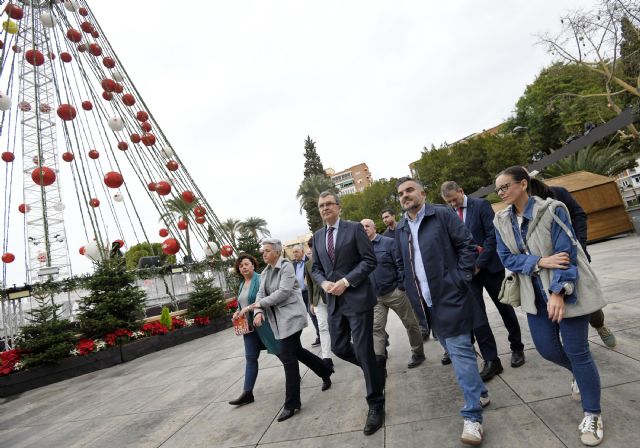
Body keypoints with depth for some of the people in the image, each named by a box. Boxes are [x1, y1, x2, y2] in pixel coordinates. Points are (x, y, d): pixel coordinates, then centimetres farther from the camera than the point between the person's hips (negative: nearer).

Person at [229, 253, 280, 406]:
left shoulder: (260, 279, -12)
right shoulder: (242, 284, 13)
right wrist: (237, 312, 5)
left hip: (263, 323, -7)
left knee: (278, 349, 7)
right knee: (250, 358, 6)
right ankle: (247, 393, 10)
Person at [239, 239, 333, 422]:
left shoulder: (286, 266, -12)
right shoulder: (265, 272, 12)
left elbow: (283, 292, -22)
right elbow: (261, 294, 5)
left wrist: (258, 304, -20)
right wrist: (258, 312, -15)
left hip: (291, 316, -9)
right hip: (279, 319, 9)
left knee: (287, 356, -7)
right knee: (296, 351, 19)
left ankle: (292, 403, 5)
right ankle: (326, 372, 41)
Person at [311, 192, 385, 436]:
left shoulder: (354, 228, -4)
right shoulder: (317, 236, 12)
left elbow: (370, 260, -9)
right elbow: (316, 267, 15)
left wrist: (346, 281, -17)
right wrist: (324, 283, -7)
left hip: (357, 297, -6)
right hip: (334, 300, 6)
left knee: (363, 351, -3)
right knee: (339, 348, 11)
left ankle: (376, 405, 16)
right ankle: (374, 369, 41)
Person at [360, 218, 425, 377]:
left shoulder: (389, 242, -7)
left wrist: (401, 286, -14)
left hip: (394, 292, -3)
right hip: (375, 297, 3)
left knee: (410, 324, 11)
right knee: (376, 328, -4)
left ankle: (418, 353, 31)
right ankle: (379, 364, 0)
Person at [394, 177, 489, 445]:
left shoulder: (442, 215, -6)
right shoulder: (400, 229, 10)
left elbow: (467, 244, -8)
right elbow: (401, 262, 19)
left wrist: (461, 278, -13)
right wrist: (411, 288, 10)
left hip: (450, 295, -6)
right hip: (426, 300, 6)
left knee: (459, 350, -7)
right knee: (452, 348, 17)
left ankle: (472, 416, 2)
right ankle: (478, 392, 37)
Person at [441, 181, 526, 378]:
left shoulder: (481, 205, -5)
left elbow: (493, 235, -12)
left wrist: (479, 263, -16)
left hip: (489, 266, -2)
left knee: (505, 308, 12)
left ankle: (517, 349, 34)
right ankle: (491, 360, 6)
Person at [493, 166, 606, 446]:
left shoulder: (552, 209, -15)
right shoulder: (501, 221, 0)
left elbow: (566, 252, -17)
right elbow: (507, 258, -3)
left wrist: (558, 293, -21)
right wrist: (540, 262, -19)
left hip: (566, 290, -5)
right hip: (535, 294, 5)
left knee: (576, 351, 0)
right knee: (547, 348, 8)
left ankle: (592, 416, 20)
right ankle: (581, 375, 42)